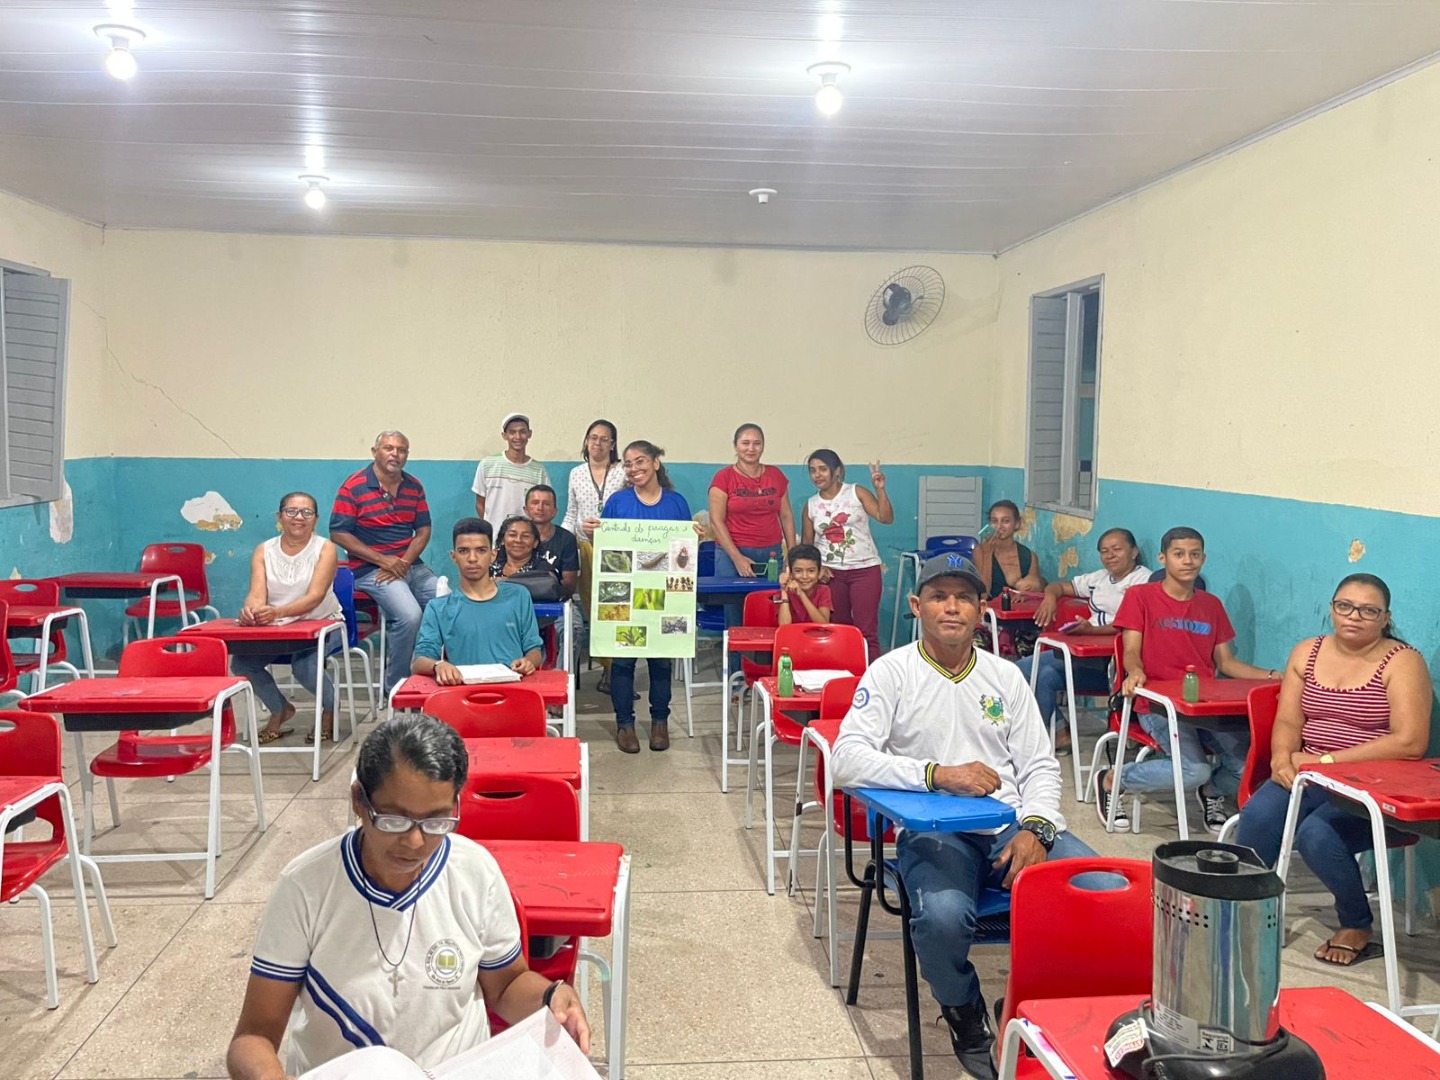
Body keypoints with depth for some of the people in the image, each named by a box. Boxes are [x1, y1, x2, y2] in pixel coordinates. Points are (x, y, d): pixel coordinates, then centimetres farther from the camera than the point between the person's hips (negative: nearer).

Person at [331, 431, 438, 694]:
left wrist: (405, 561, -9)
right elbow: (338, 534, -8)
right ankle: (395, 686, -10)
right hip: (370, 570, -6)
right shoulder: (354, 487, -6)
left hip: (410, 566, 6)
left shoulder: (414, 487, 11)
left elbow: (423, 530, 10)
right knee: (409, 615, -28)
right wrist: (382, 559, -15)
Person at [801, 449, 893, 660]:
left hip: (865, 569, -3)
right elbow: (806, 543, 12)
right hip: (831, 572, 3)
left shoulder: (856, 493, -3)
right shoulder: (811, 505, 7)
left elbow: (886, 518, -12)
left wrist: (880, 489, -24)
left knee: (866, 630, -6)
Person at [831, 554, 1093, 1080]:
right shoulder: (891, 672, 0)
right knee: (943, 916, -36)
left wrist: (1036, 828, -8)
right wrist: (937, 774, -23)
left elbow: (1040, 766, 12)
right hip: (935, 831, -4)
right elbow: (847, 760, -12)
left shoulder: (1005, 675, 14)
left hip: (1013, 825, 4)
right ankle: (966, 1018, 0)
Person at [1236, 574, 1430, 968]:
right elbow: (1287, 721, 8)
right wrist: (1283, 757, -15)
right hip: (1308, 778, 4)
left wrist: (1328, 760, -18)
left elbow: (1410, 742, -17)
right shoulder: (1307, 653, 9)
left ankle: (1357, 928, -5)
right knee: (1257, 815, -26)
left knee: (1315, 833, -31)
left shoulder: (1402, 663, -7)